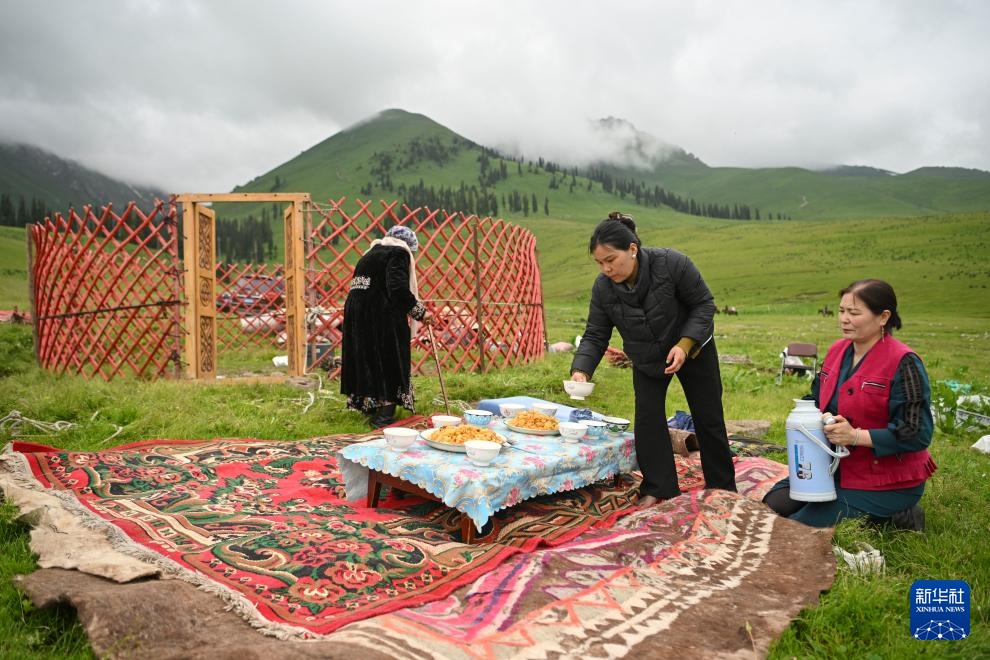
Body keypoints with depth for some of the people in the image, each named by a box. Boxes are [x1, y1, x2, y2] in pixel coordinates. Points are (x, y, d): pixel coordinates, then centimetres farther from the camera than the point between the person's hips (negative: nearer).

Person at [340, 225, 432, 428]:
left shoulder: (371, 253, 23)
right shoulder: (398, 253, -4)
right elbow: (399, 288, -19)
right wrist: (420, 312, -9)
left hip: (355, 311, 8)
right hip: (382, 316, -8)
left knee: (367, 357, 16)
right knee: (388, 359, -1)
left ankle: (369, 406, 28)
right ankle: (384, 413, -2)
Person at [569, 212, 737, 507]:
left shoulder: (671, 263, -31)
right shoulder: (603, 287, -22)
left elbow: (704, 304, -20)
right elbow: (595, 336, -16)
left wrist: (685, 344, -32)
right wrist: (581, 370, -34)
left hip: (692, 347, -2)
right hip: (646, 359, 2)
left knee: (709, 419, 7)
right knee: (648, 419, -8)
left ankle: (722, 487, 24)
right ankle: (658, 488, 6)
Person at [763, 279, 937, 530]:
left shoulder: (903, 363, -19)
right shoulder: (837, 351, 3)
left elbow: (917, 434, -21)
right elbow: (818, 400, 16)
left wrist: (855, 436, -28)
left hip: (886, 482, -8)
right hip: (836, 469, 8)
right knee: (774, 505, 4)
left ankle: (892, 518, 4)